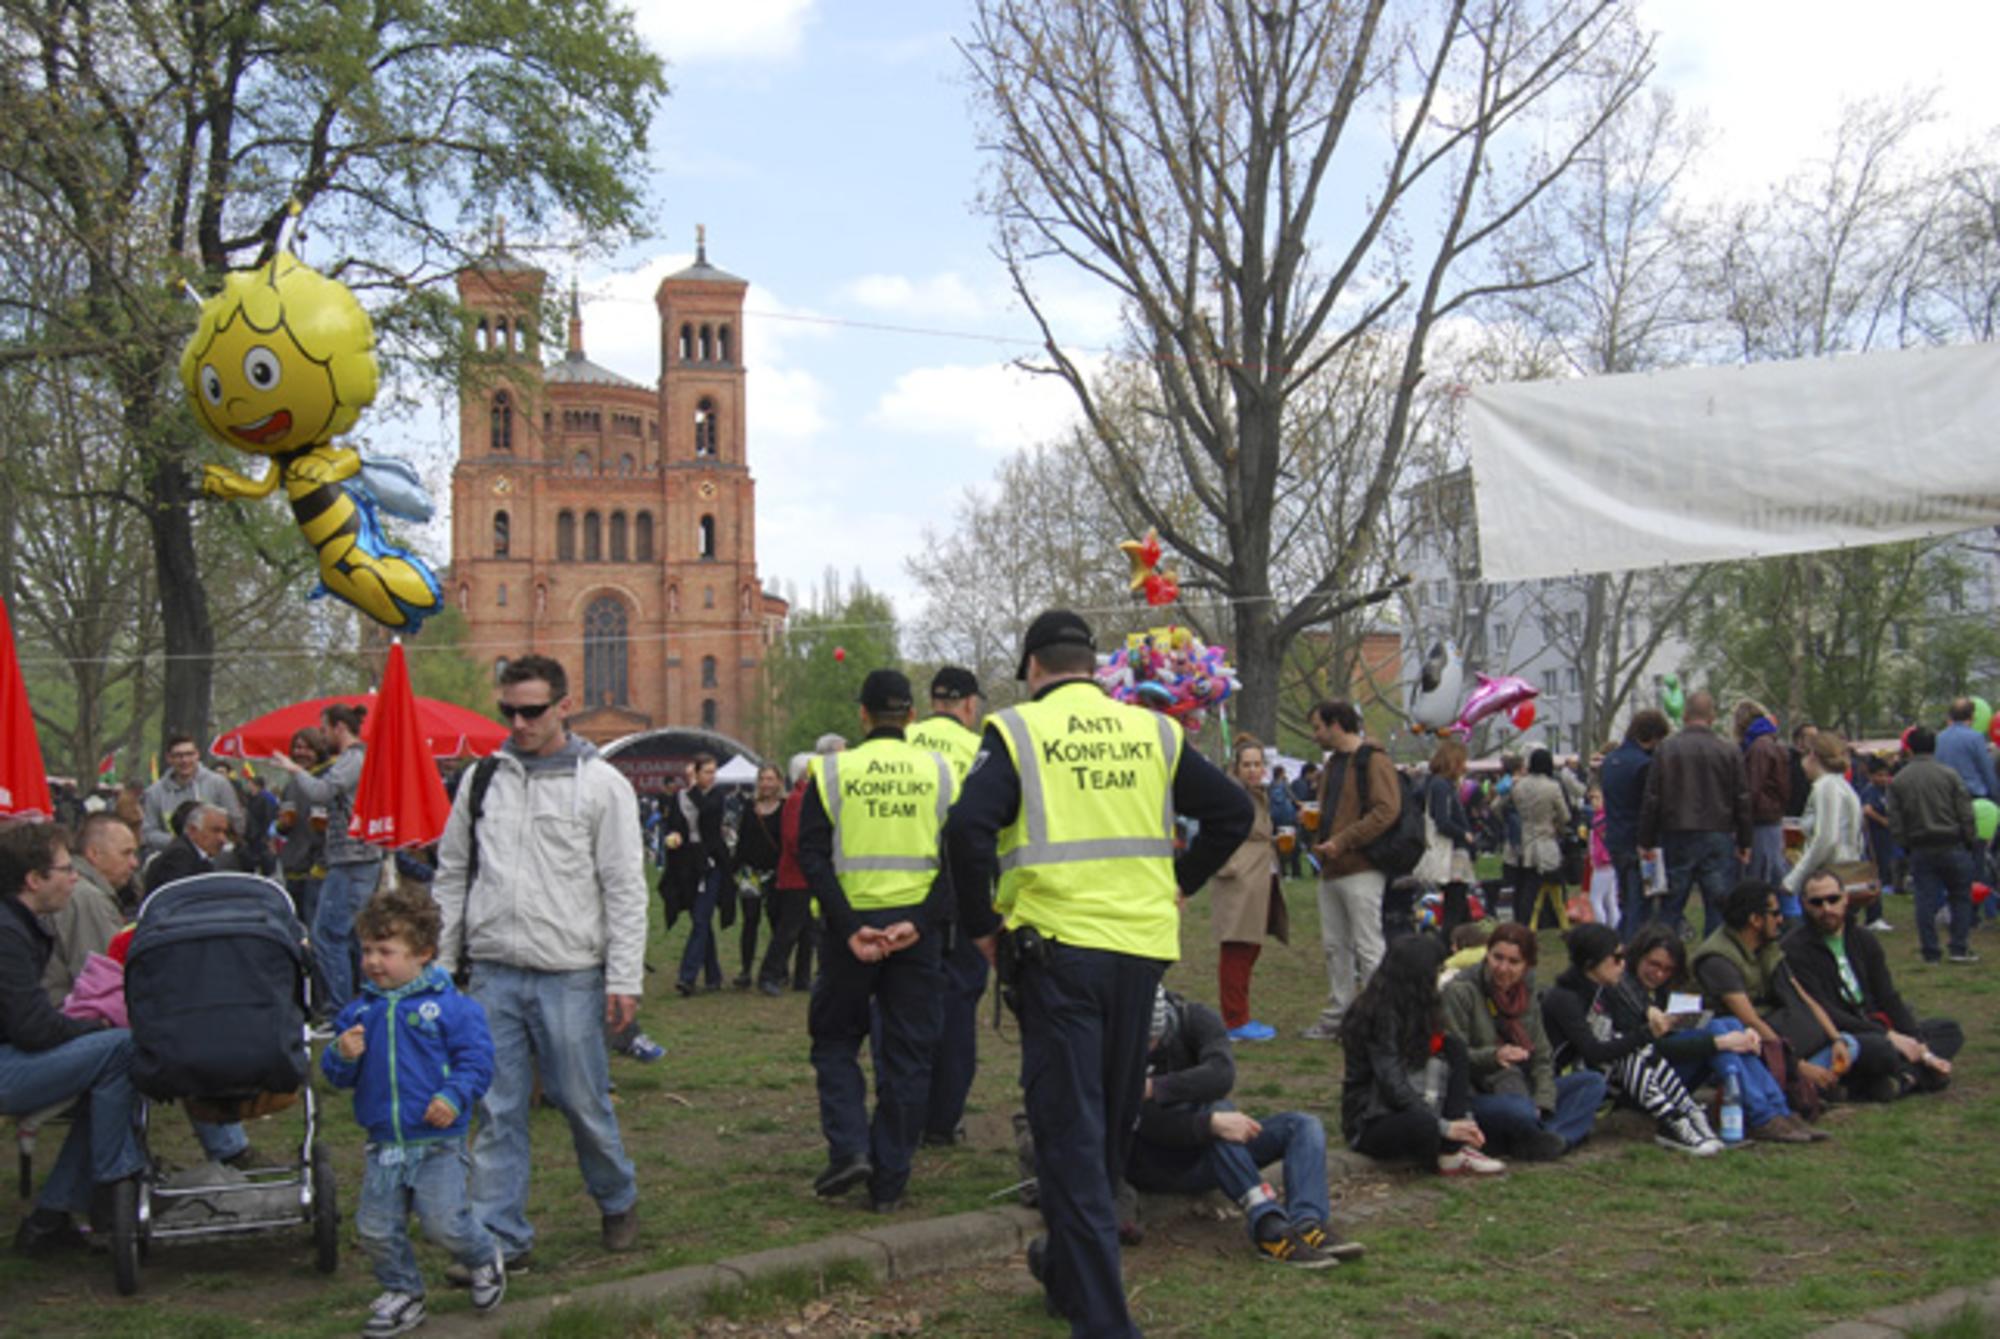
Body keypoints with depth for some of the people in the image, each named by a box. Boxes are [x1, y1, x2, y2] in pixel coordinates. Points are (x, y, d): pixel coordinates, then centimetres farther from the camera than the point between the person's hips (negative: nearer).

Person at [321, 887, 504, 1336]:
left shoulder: (450, 1006, -7)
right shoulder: (360, 1010, 6)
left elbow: (476, 1059, -7)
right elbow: (338, 1075, 9)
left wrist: (455, 1096, -22)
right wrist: (343, 1056, -13)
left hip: (437, 1143, -5)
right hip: (383, 1145, 5)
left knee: (444, 1222, -8)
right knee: (375, 1228, 6)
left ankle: (483, 1258, 23)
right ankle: (402, 1292, 28)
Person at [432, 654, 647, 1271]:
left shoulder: (601, 783, -3)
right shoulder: (483, 778, 9)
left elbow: (625, 888, -4)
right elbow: (452, 875, 15)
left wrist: (624, 978, -9)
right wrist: (440, 961, 10)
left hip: (570, 977, -3)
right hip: (493, 974, 3)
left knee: (583, 1102, 5)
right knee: (497, 1110, 5)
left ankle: (618, 1201, 29)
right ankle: (500, 1237, 14)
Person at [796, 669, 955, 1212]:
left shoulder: (833, 771, 0)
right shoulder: (940, 771, 4)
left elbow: (812, 857, -8)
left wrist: (850, 928, -11)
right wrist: (919, 921, -10)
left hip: (852, 923, -1)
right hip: (918, 927, 1)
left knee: (834, 1039, 17)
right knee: (907, 1053, 9)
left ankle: (849, 1149, 0)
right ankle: (889, 1182, 11)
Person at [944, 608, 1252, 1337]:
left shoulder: (1018, 730, -3)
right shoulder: (1152, 732, 8)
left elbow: (968, 829, -16)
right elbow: (1233, 810, 6)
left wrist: (981, 924, -4)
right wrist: (1177, 886, 13)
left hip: (1056, 948, -4)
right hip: (1141, 948, 4)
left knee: (1070, 1130, 1)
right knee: (1112, 1122, 20)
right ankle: (1068, 1270, 37)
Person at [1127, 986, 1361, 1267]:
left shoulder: (1195, 1019, -8)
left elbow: (1221, 1075, -27)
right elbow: (1146, 1121, -29)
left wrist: (1153, 1088, -35)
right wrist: (1211, 1122, -43)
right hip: (1157, 1166, -5)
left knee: (1304, 1125, -13)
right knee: (1214, 1107, -33)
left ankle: (1306, 1222, -40)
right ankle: (1270, 1226, -46)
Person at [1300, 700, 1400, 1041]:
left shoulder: (1373, 761, -10)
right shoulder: (1332, 764, 20)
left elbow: (1387, 810, -20)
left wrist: (1343, 842, -21)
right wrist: (1319, 840, 10)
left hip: (1361, 871, -9)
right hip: (1331, 871, 9)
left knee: (1368, 948, -7)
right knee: (1335, 946, 12)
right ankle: (1337, 1016, 19)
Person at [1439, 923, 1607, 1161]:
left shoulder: (1525, 994, 13)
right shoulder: (1459, 992, -9)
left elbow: (1542, 1056, 11)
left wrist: (1541, 1104, -6)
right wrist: (1493, 1056, -32)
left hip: (1521, 1092, 8)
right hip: (1476, 1095, -8)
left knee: (1593, 1081, -6)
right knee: (1520, 1110, -39)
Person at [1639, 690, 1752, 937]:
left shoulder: (1665, 750, -3)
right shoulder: (1729, 753, 0)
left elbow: (1651, 799, -3)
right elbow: (1743, 801, 3)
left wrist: (1646, 842, 3)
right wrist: (1744, 843, 11)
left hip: (1677, 836, 0)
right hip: (1717, 838, 0)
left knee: (1670, 907, 6)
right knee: (1719, 907, 4)